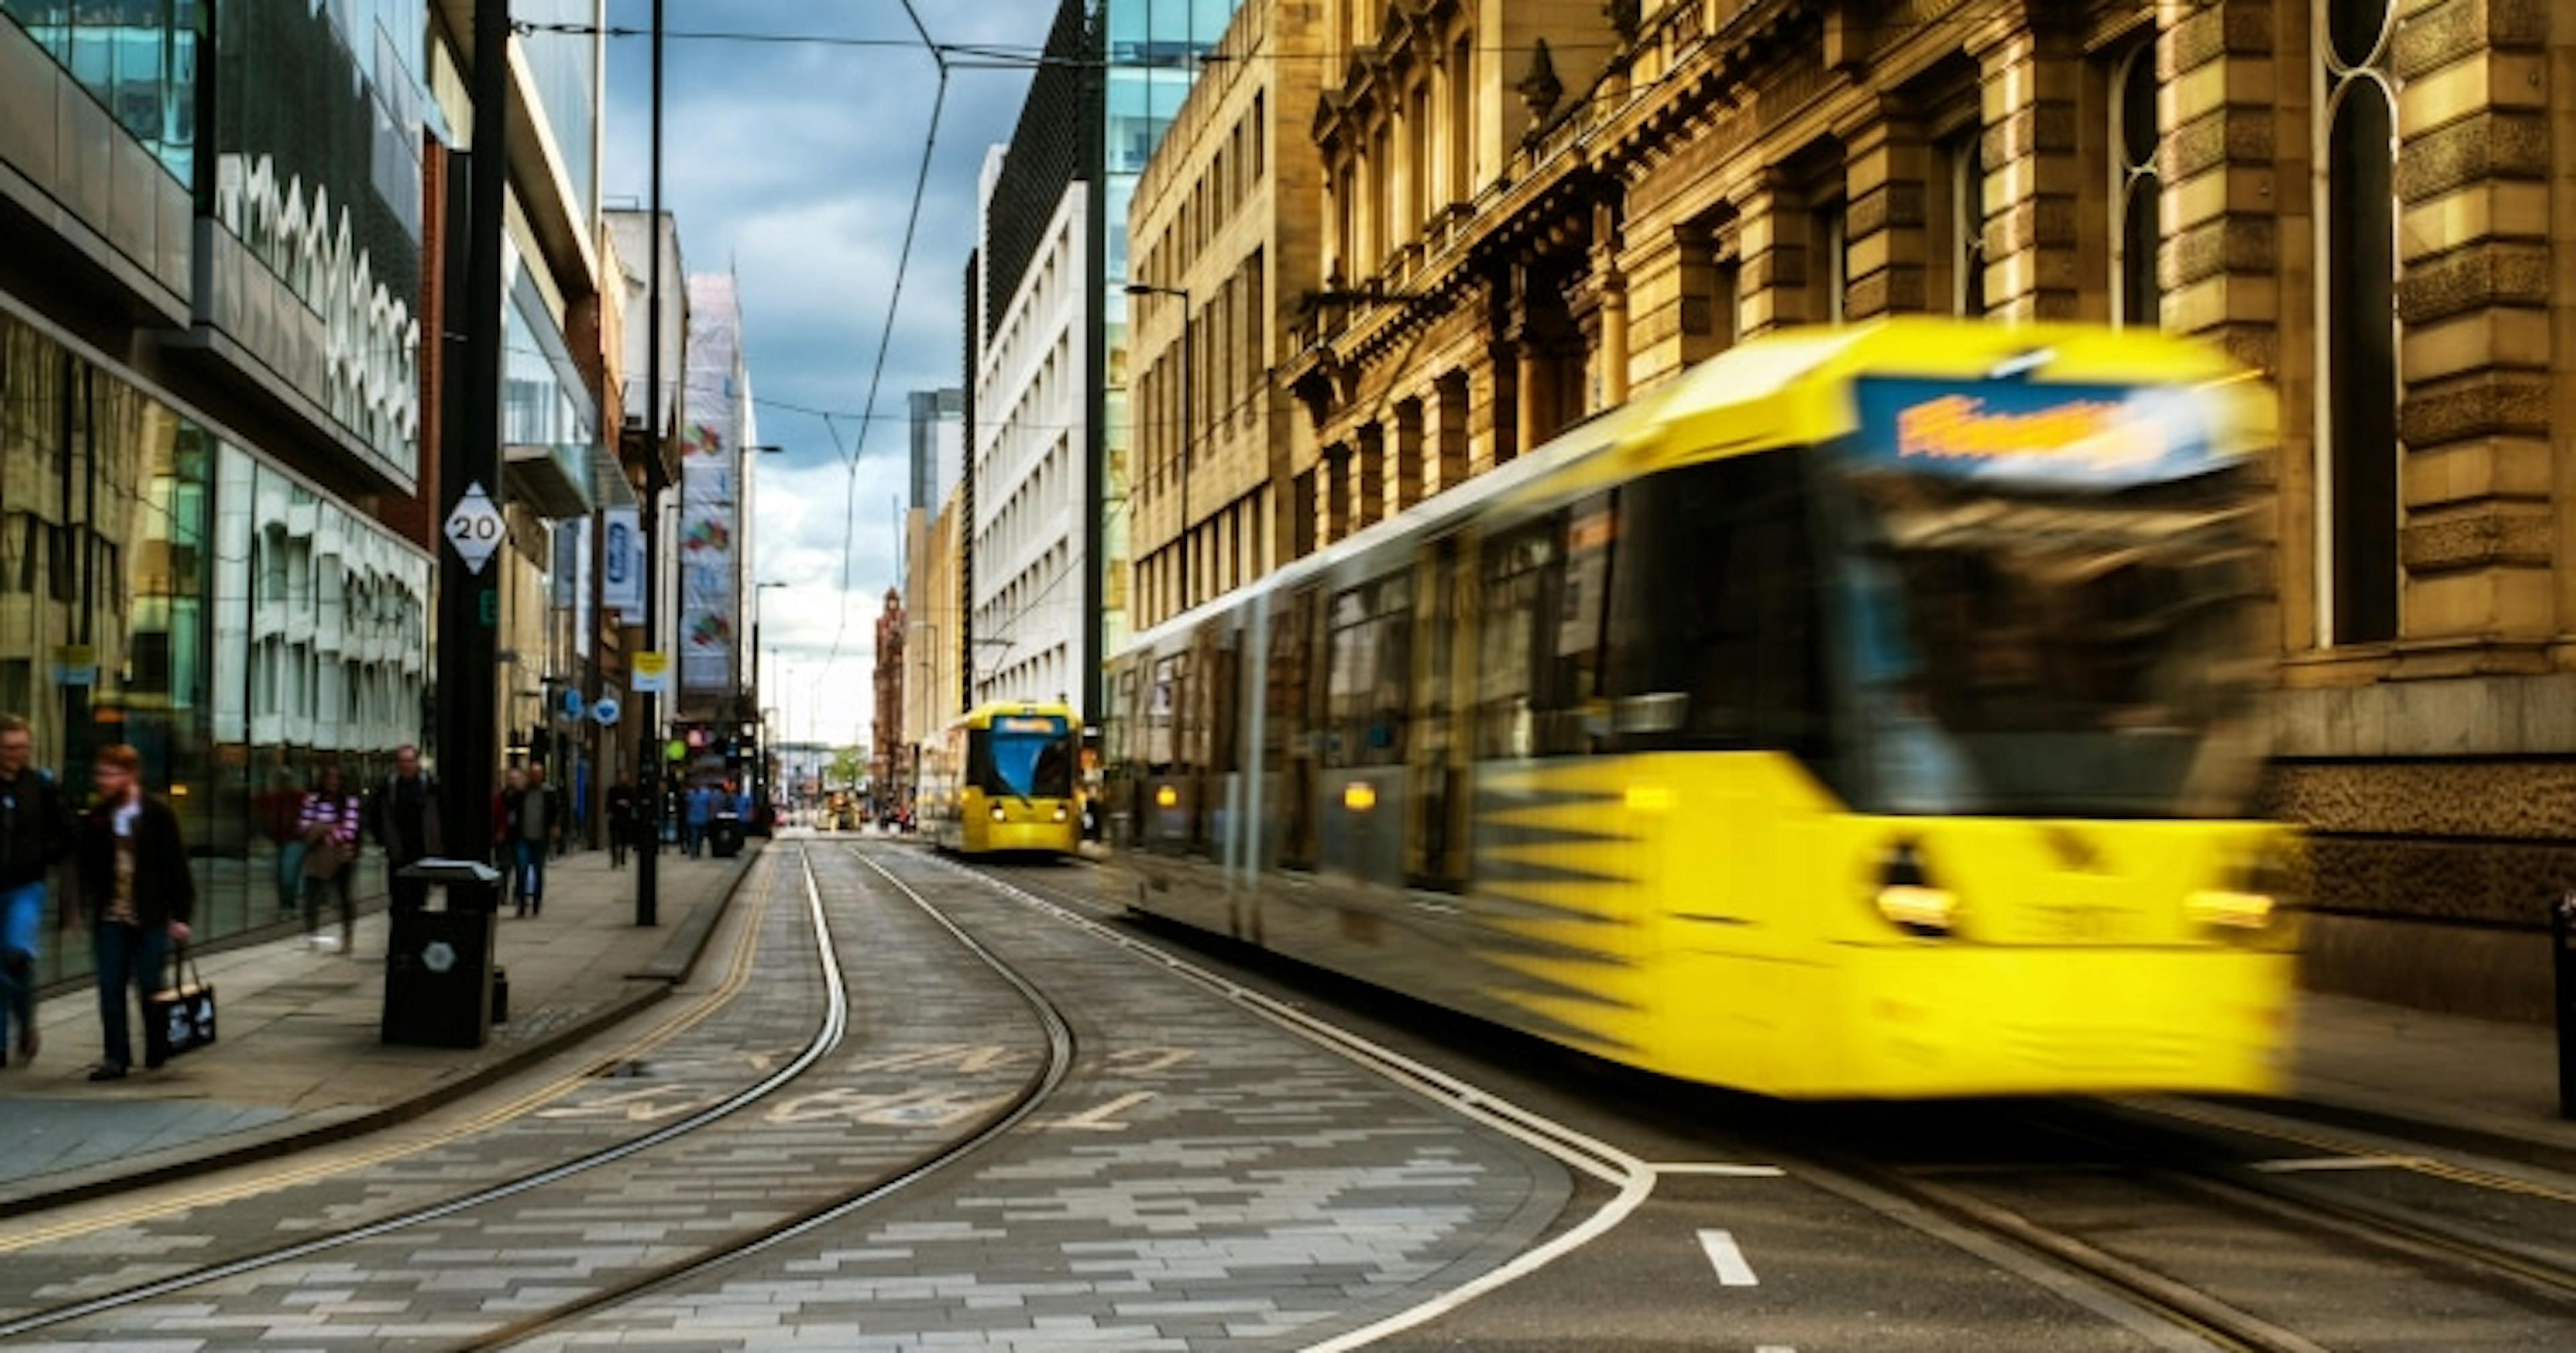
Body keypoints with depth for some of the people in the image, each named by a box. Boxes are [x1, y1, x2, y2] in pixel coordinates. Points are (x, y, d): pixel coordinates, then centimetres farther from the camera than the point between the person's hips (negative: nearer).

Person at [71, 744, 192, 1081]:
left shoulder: (158, 815, -5)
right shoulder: (95, 818, 5)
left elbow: (177, 867, -4)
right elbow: (85, 867, 10)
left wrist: (180, 916, -6)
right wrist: (78, 907, 1)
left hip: (150, 918, -3)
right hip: (109, 918, 3)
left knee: (149, 986, 3)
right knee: (111, 988, 2)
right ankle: (116, 1056, 9)